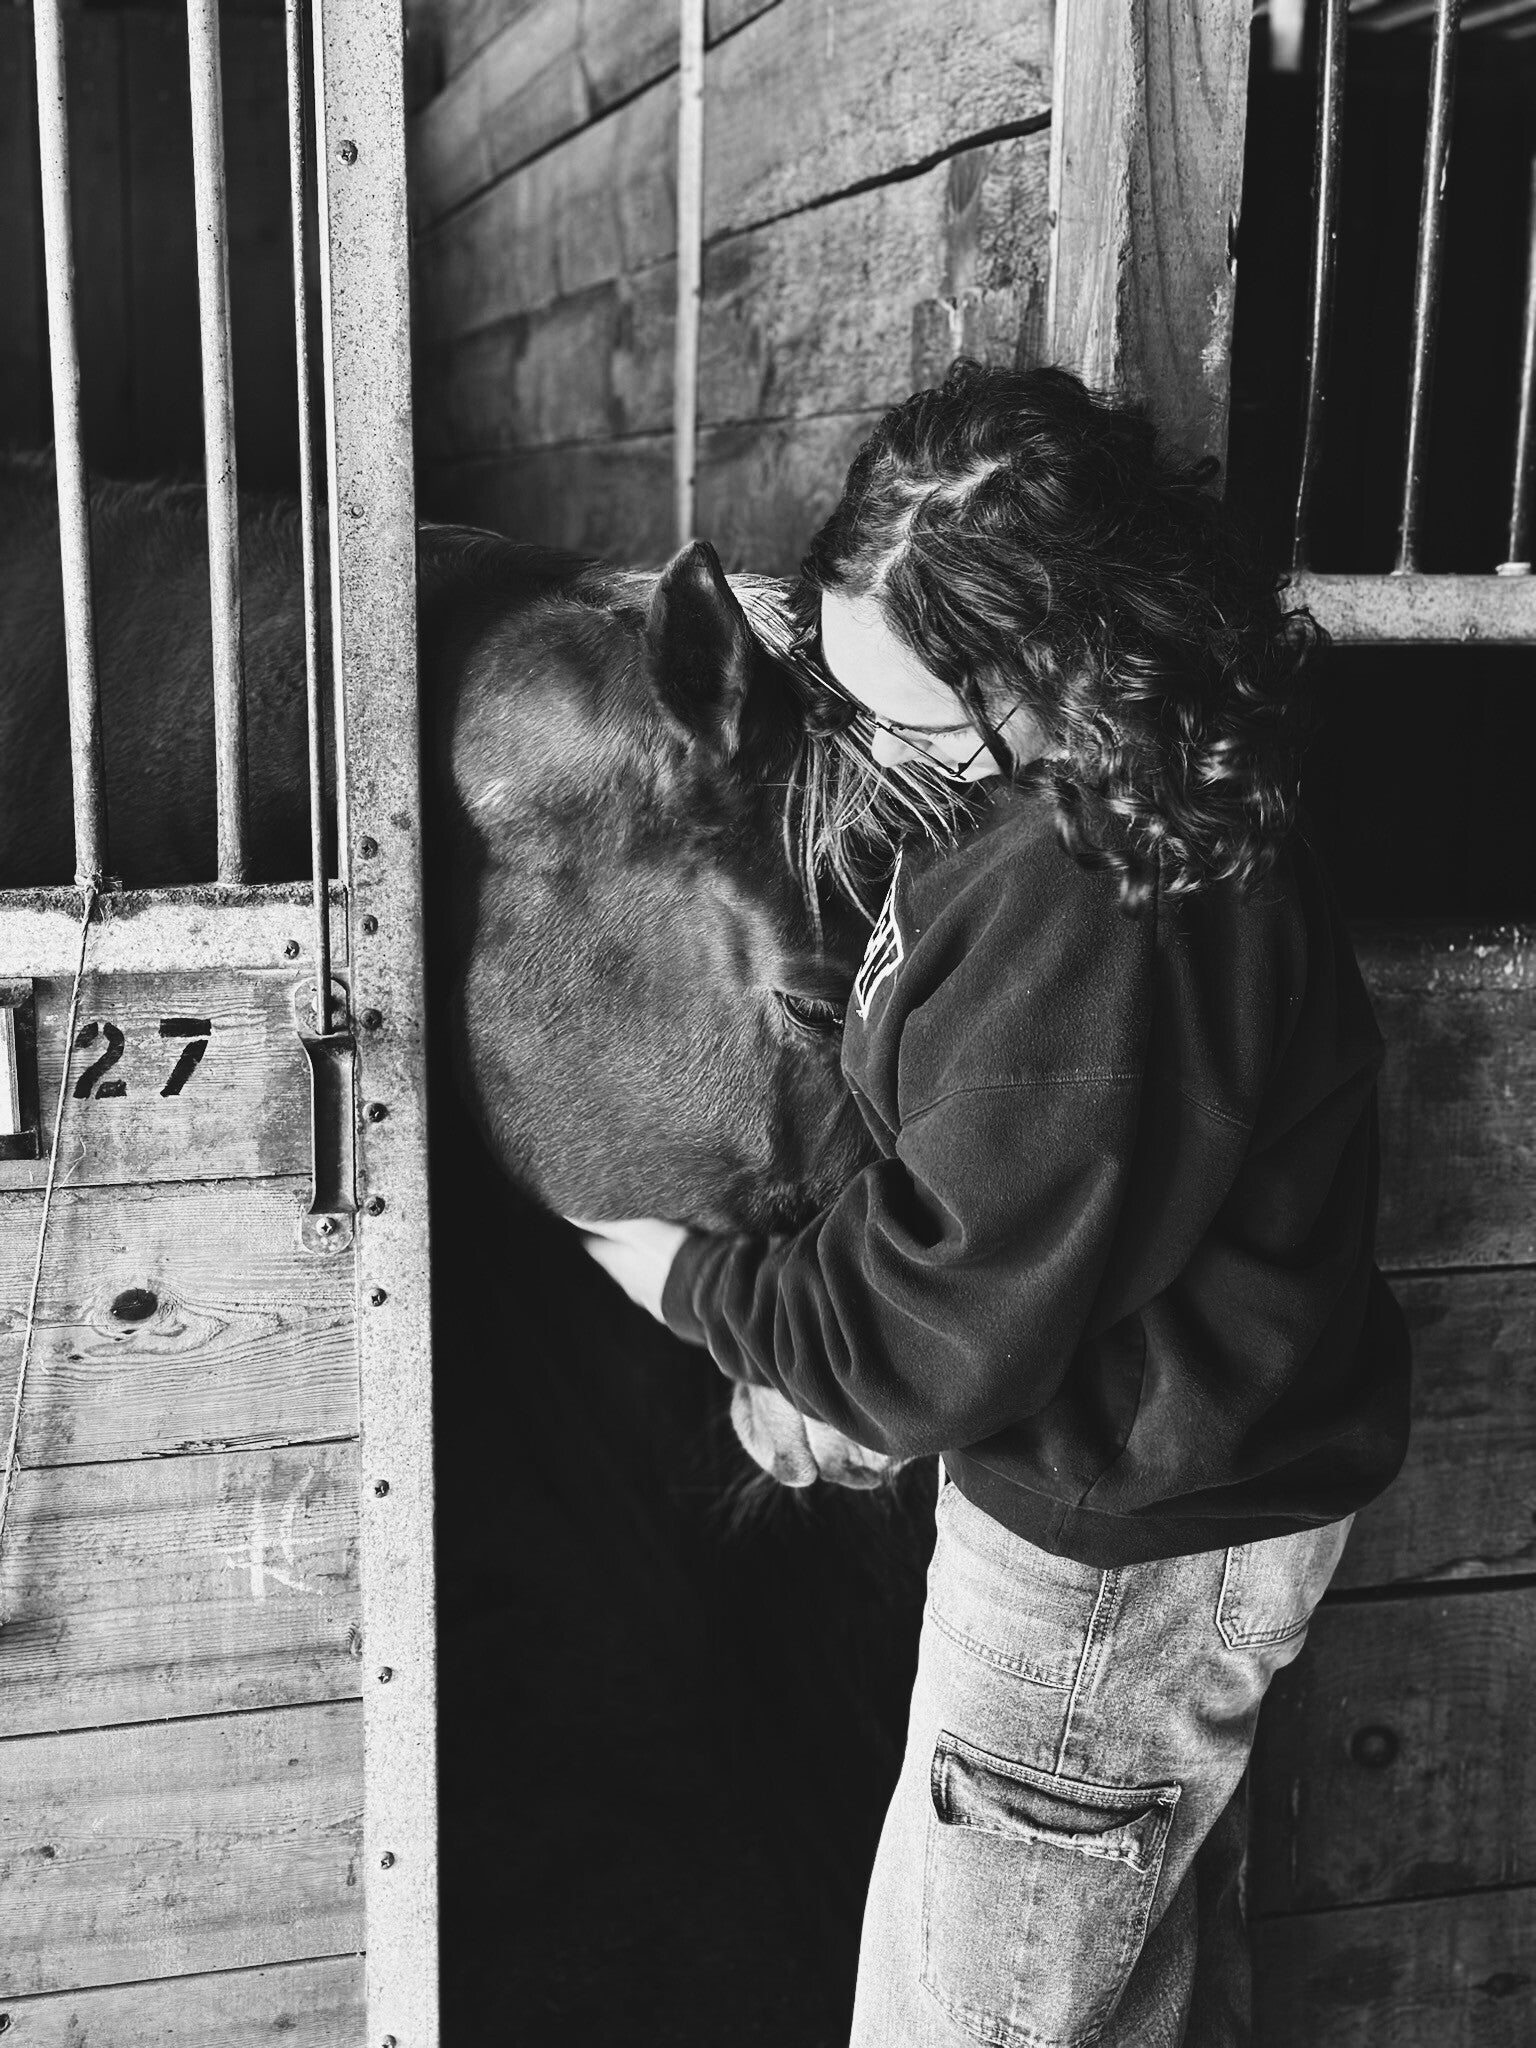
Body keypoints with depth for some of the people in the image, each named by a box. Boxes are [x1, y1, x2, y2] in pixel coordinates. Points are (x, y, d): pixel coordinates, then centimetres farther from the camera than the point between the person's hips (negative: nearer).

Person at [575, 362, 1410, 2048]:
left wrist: (693, 1280, -11)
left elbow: (936, 1339, -26)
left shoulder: (1090, 933, -35)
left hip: (1113, 1551, -9)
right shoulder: (1107, 798, -2)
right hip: (1174, 1486, 9)